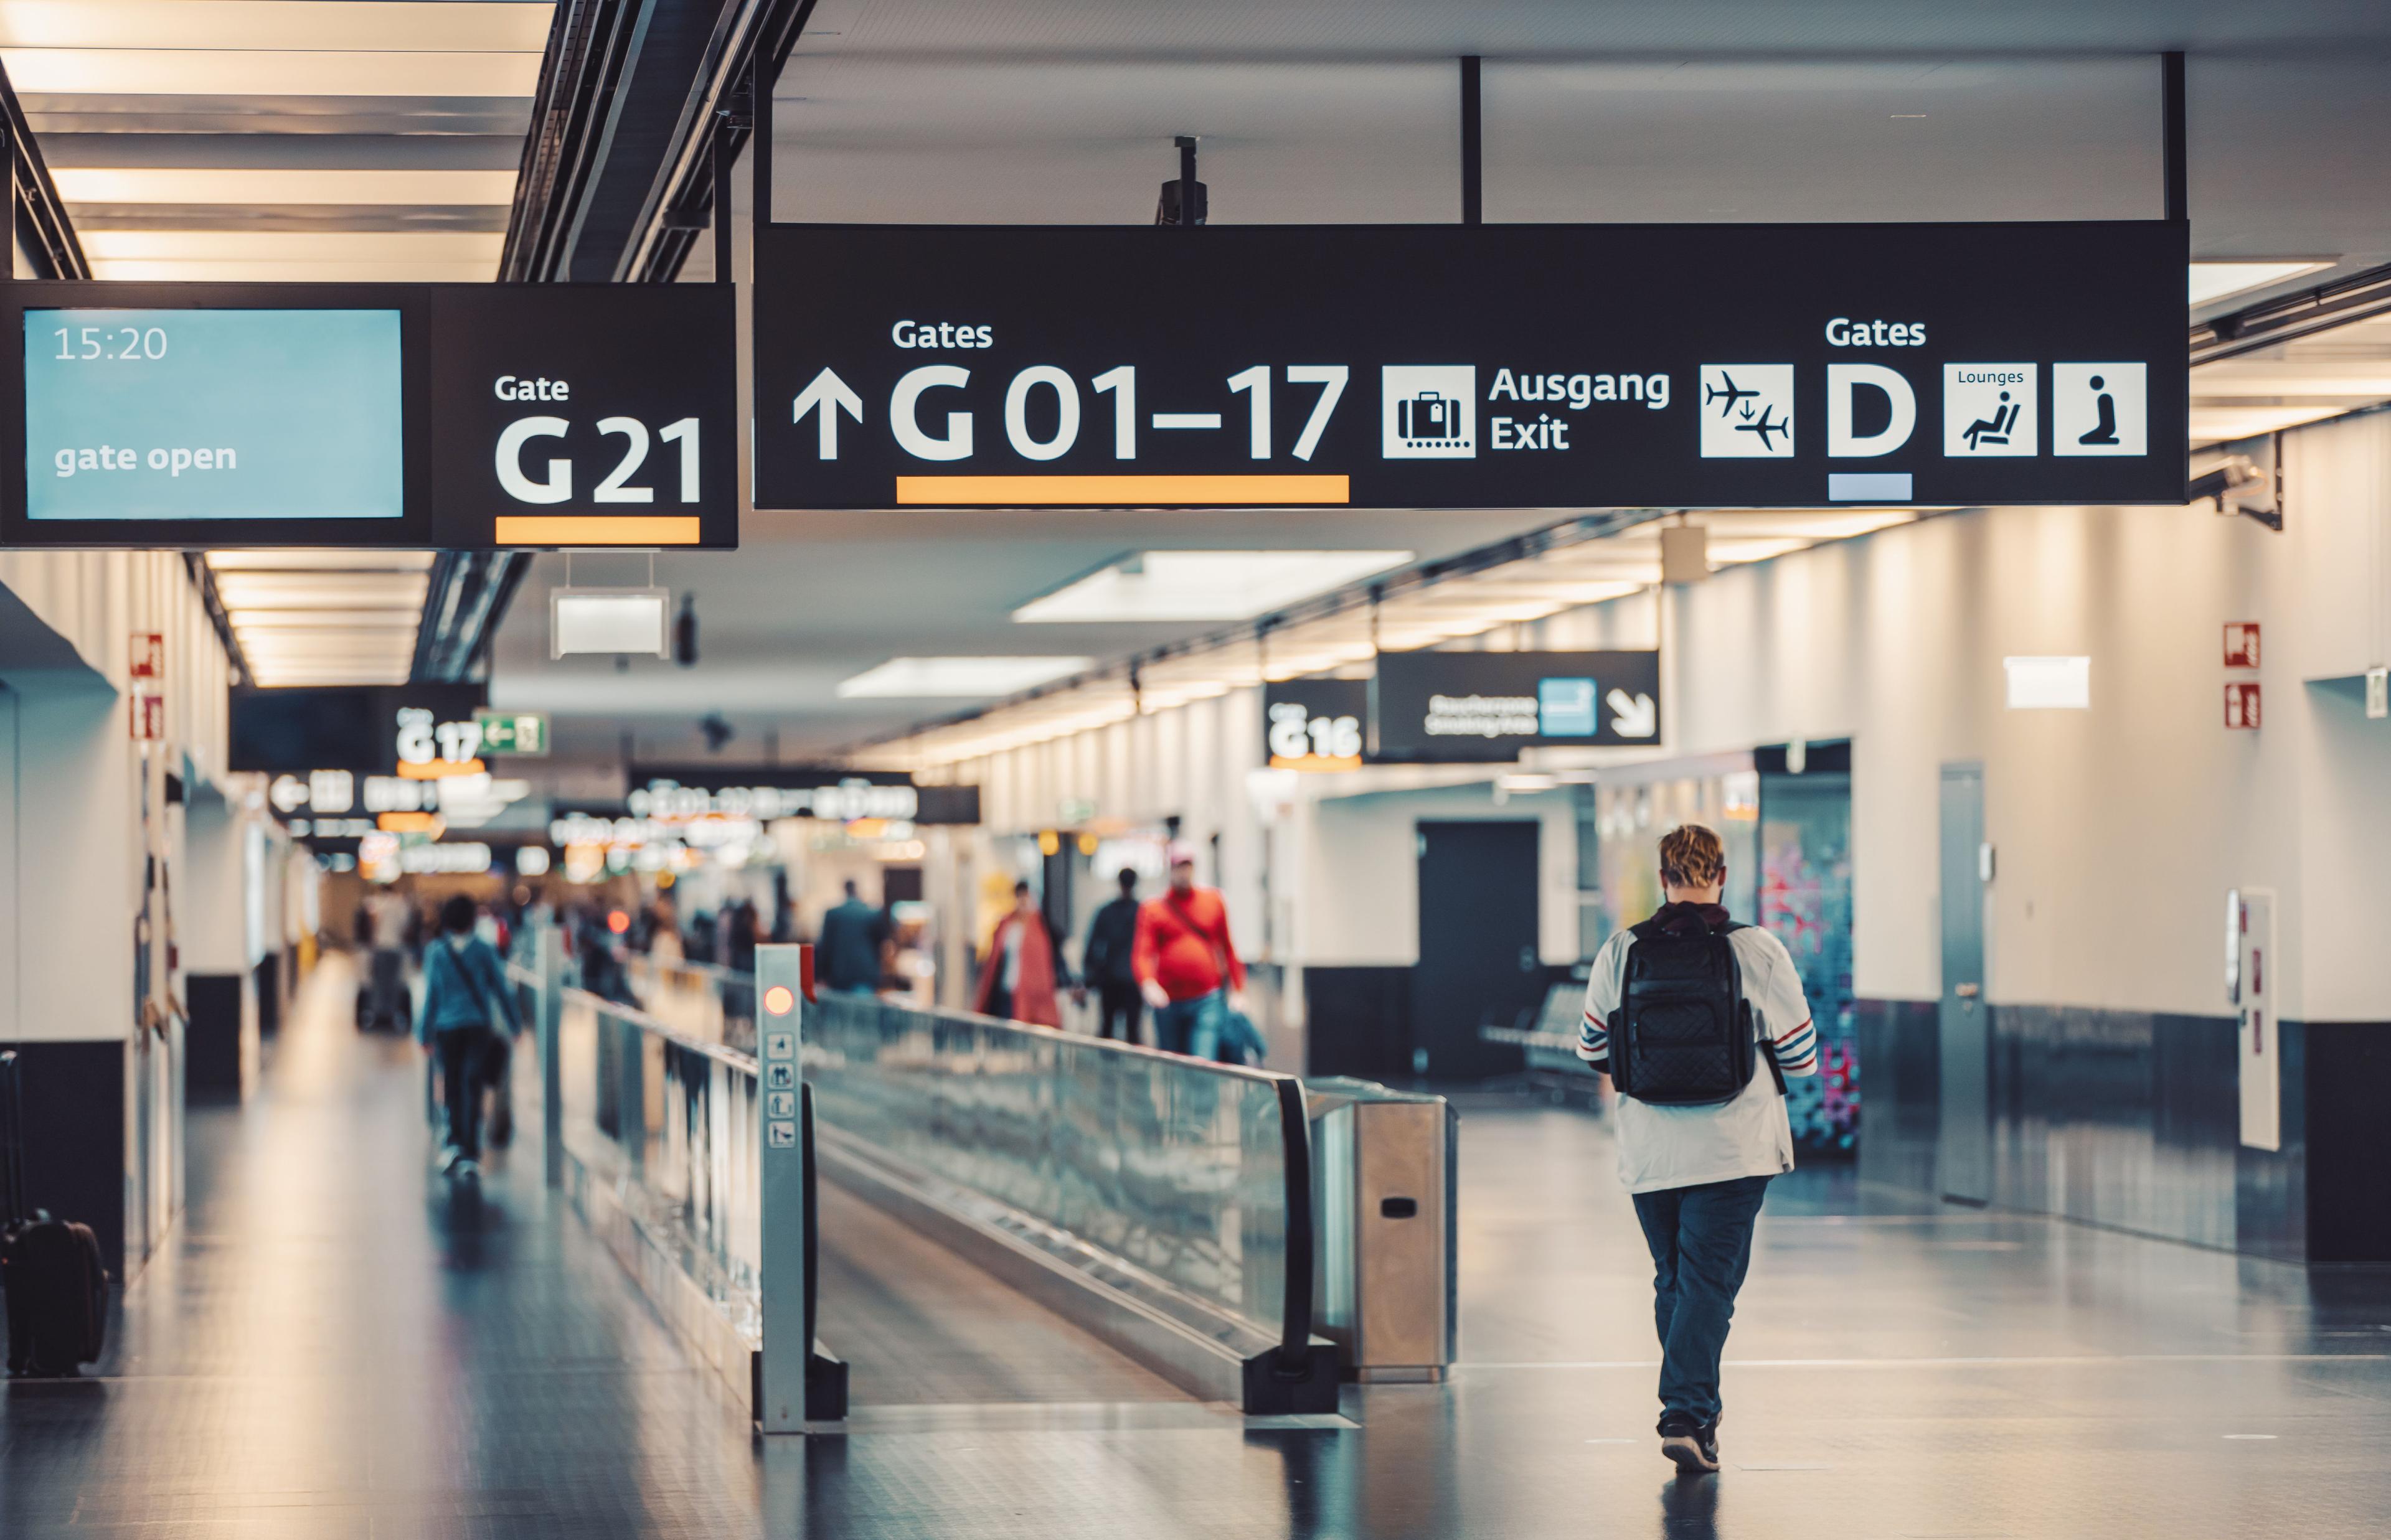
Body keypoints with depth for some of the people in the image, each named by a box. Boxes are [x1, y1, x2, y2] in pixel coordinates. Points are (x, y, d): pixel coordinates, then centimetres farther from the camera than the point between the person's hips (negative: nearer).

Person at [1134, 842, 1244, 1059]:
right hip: (1168, 1001, 1)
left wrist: (1237, 990, 11)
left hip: (1208, 1000, 0)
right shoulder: (1153, 909, 3)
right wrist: (1148, 984, -26)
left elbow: (1228, 948, 15)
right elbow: (1141, 954, -6)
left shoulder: (1214, 901, 9)